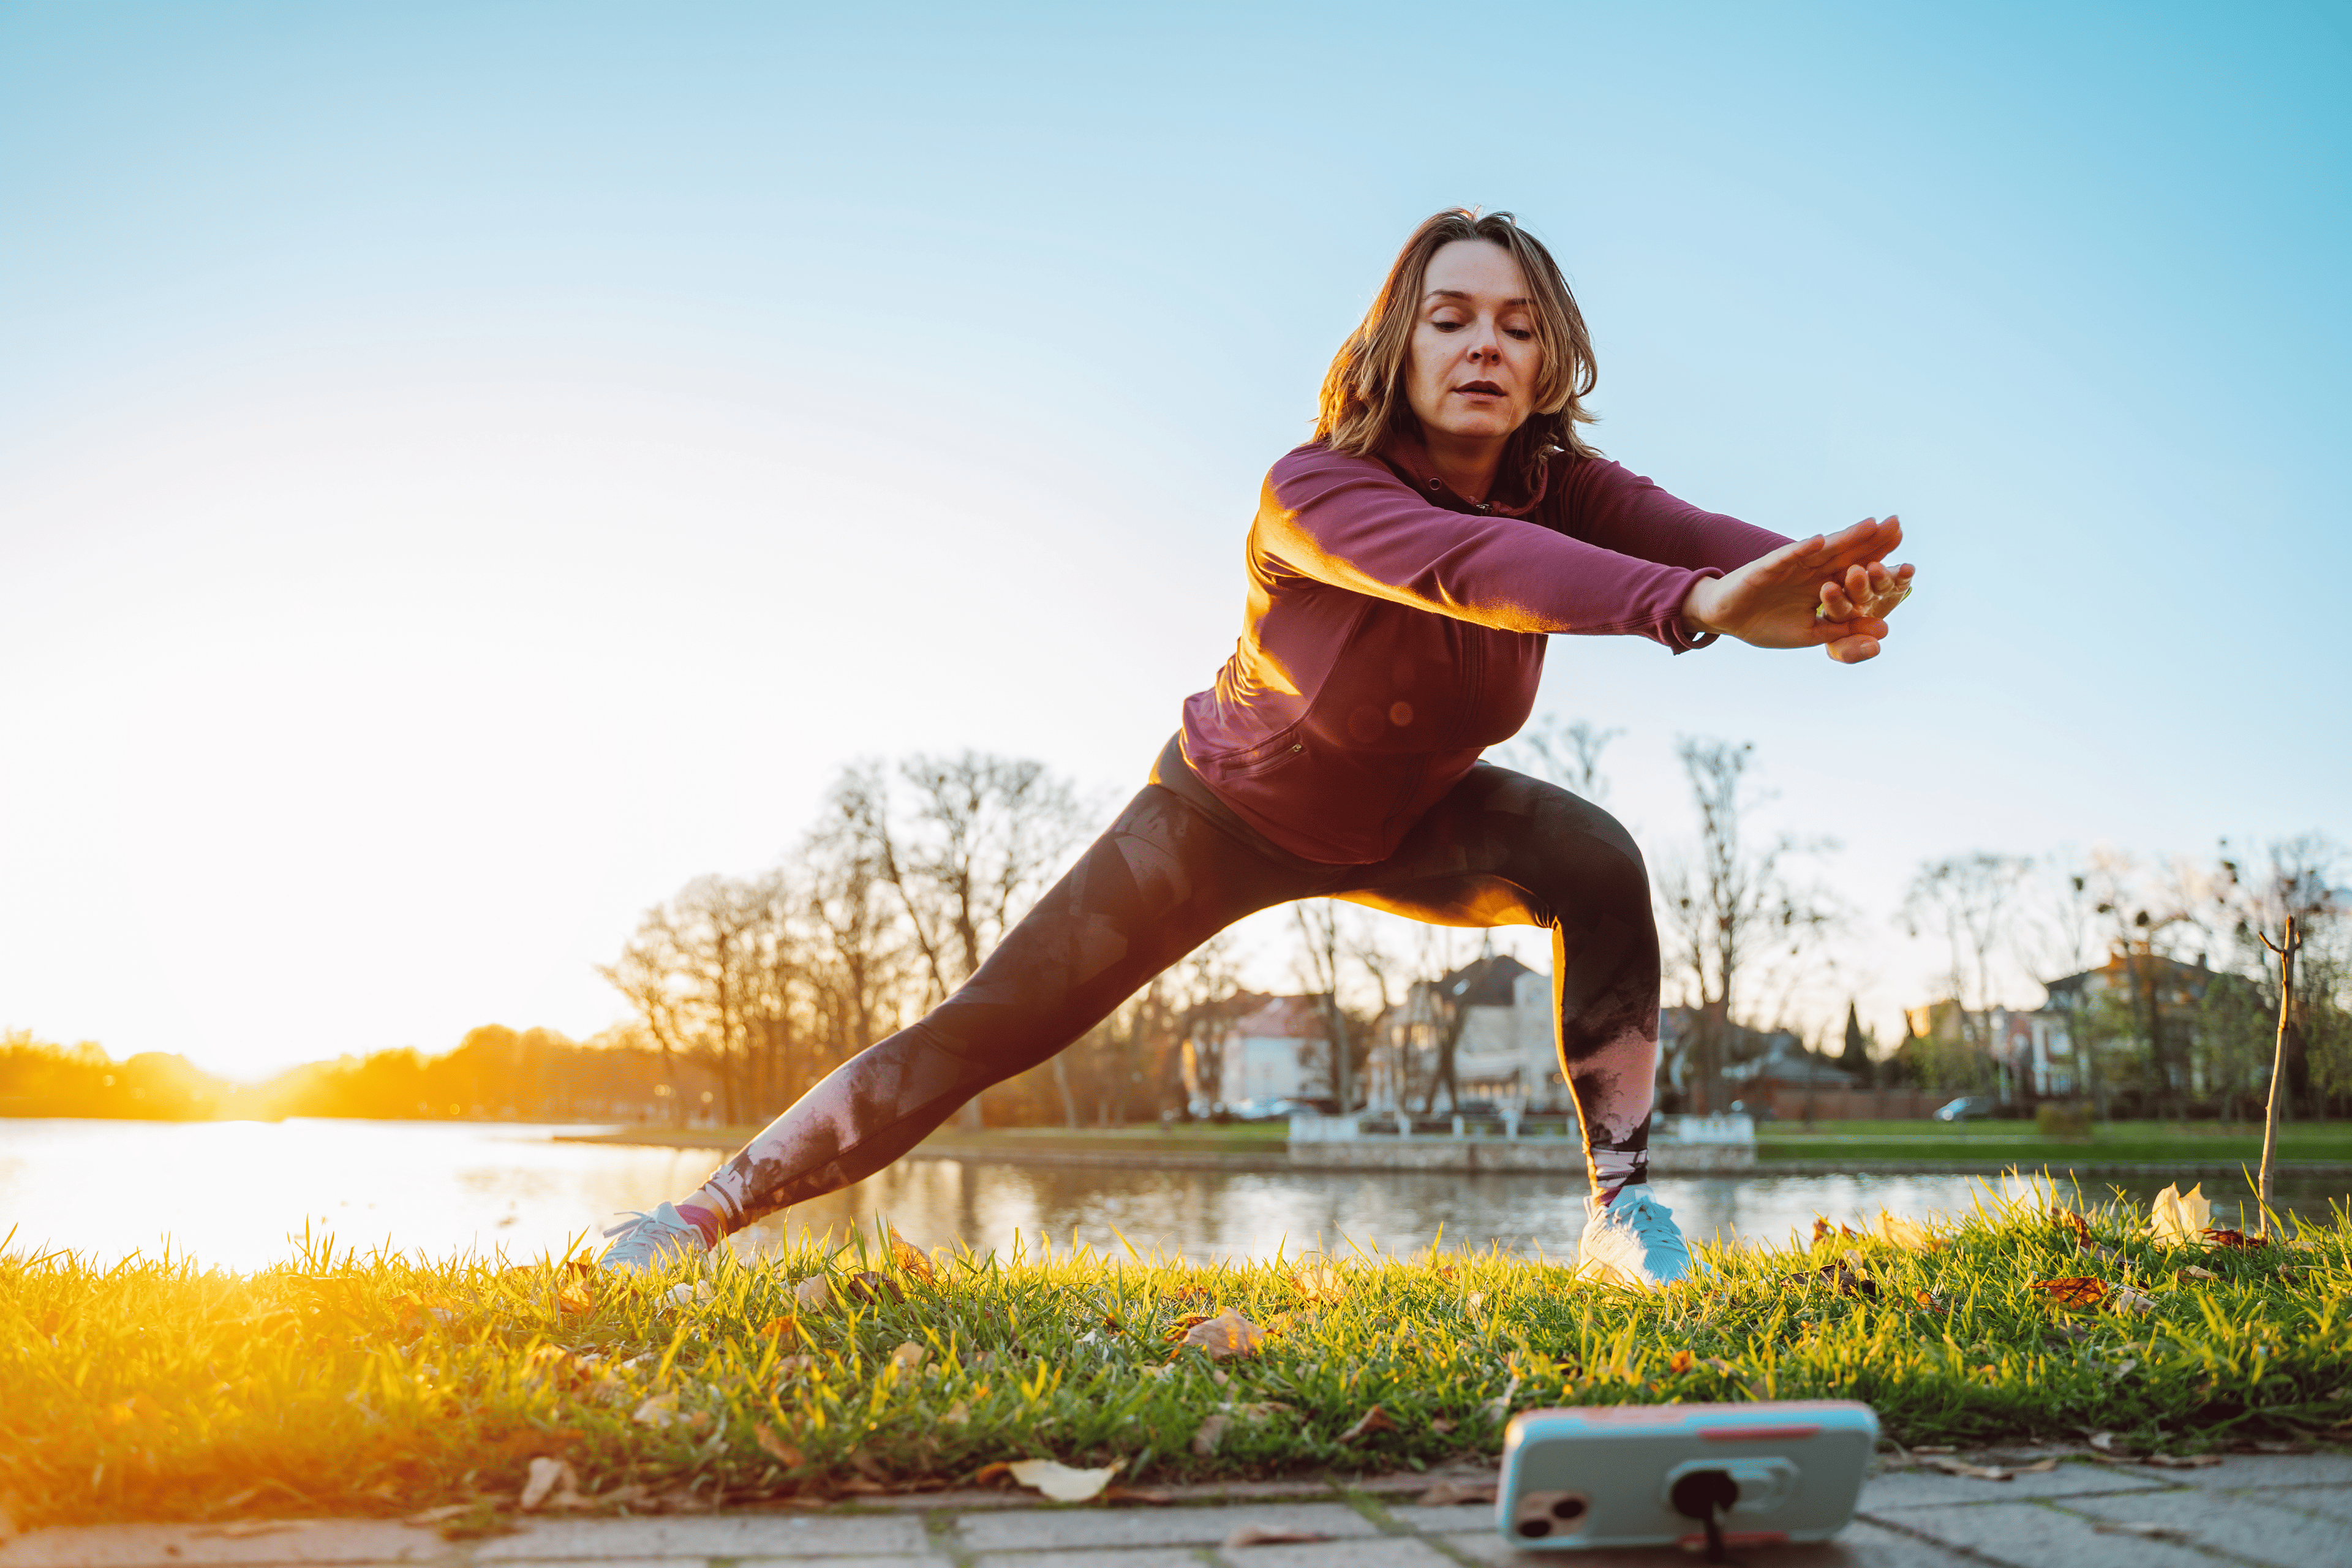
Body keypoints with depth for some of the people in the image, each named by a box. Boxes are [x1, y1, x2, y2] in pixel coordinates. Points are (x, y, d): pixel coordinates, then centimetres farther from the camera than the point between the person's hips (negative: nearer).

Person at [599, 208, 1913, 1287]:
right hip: (1234, 812, -3)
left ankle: (1622, 1208, -12)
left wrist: (1831, 588, -65)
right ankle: (711, 1213, 7)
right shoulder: (1316, 493, -36)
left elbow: (1692, 534, -42)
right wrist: (1694, 605, -72)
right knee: (988, 1030, -8)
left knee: (1599, 863, -26)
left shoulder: (1560, 490, -22)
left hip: (1412, 821, 3)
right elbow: (1459, 564, -56)